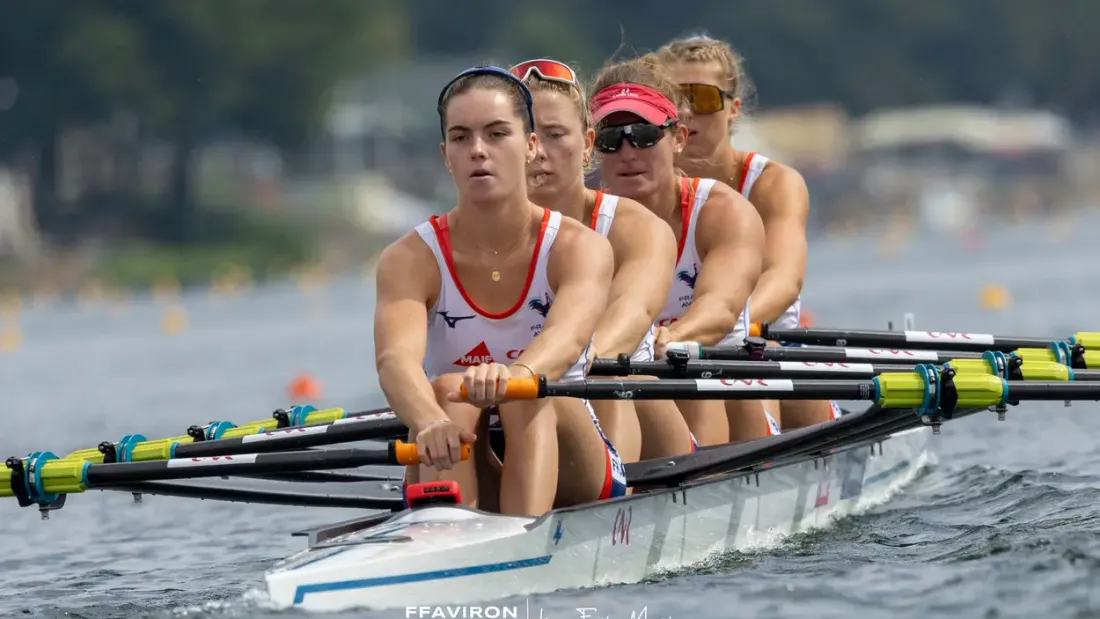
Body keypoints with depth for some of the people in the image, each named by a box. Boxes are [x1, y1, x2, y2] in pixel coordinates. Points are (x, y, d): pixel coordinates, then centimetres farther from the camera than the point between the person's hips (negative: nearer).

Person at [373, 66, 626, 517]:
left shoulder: (578, 248, -8)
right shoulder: (410, 259, -7)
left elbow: (567, 339, -31)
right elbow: (395, 358, -28)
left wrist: (516, 375, -56)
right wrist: (429, 421, -52)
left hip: (569, 478, -1)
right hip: (461, 479, 1)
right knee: (448, 391, -29)